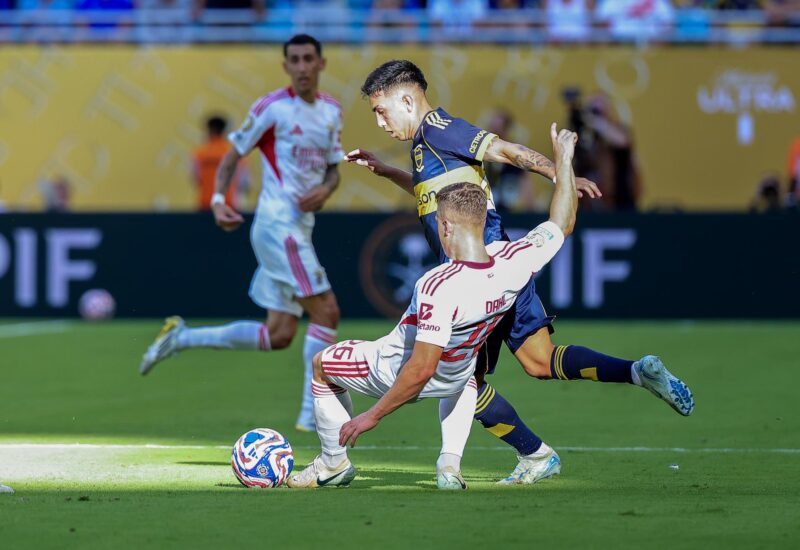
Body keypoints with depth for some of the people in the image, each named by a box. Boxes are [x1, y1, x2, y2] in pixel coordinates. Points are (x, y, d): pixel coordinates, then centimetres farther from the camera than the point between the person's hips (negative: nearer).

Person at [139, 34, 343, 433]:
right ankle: (311, 415, -8)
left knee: (279, 335, 7)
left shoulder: (332, 111, 13)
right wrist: (218, 200, -17)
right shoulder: (272, 108, -8)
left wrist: (325, 190, -2)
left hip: (300, 229, 8)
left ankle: (181, 338, 18)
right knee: (326, 311, -14)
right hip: (277, 224, -8)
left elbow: (333, 169, 20)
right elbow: (232, 157, -2)